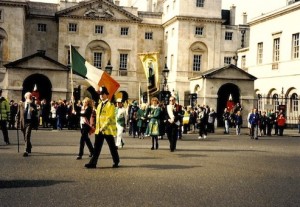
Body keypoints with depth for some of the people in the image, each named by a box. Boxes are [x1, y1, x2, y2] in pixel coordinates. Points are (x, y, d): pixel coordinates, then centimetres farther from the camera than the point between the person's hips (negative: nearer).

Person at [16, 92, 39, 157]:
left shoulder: (33, 105, 3)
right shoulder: (21, 104, 8)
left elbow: (36, 115, 4)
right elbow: (18, 114, 10)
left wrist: (36, 124, -5)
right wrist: (17, 122, 4)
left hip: (30, 122, -3)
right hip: (23, 122, 3)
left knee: (27, 136, -15)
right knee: (25, 137, 14)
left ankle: (26, 151, -15)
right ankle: (29, 147, 38)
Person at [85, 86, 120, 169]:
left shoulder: (110, 105, -8)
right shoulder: (99, 105, 15)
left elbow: (110, 118, -15)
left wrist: (104, 127, -18)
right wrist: (97, 127, 11)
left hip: (108, 130, -6)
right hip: (99, 130, 7)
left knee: (112, 147, 6)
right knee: (96, 147, 3)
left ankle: (116, 162, 20)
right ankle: (93, 163, 4)